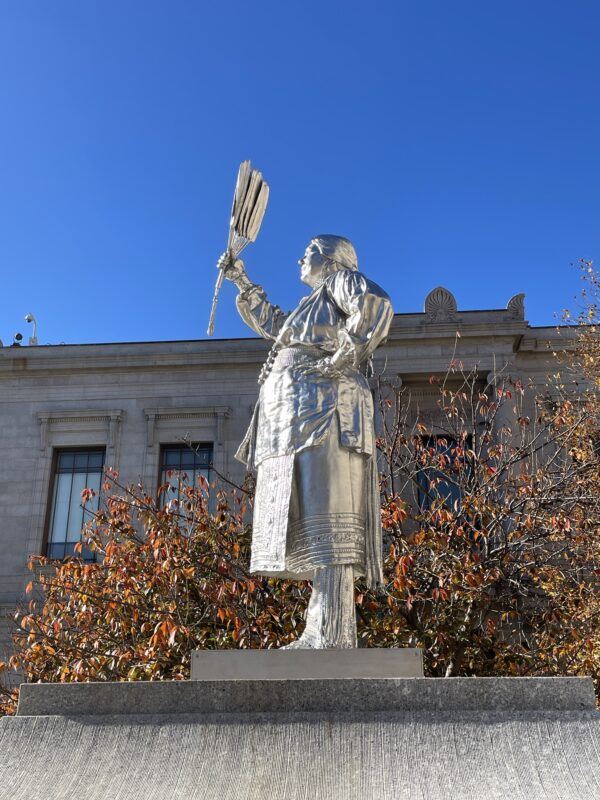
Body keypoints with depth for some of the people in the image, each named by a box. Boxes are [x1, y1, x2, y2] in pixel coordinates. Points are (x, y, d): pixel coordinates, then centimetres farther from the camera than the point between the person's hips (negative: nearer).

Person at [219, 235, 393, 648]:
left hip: (321, 405, -10)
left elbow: (377, 305, -11)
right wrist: (242, 281, 48)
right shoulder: (312, 306, 36)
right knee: (306, 519, -1)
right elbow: (271, 323, 52)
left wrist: (341, 360, -15)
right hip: (294, 415, 10)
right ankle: (324, 631, -6)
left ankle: (331, 633, -29)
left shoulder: (340, 279, 11)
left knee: (323, 514, -21)